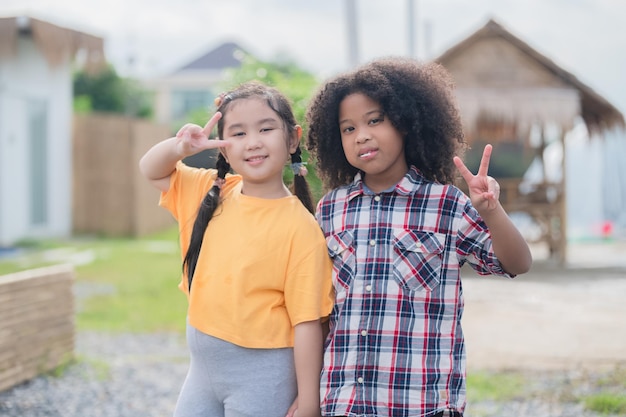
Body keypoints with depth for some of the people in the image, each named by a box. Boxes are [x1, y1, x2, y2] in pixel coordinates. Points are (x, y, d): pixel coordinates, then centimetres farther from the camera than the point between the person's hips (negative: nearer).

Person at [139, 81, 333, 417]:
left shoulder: (299, 227, -16)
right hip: (202, 364, 6)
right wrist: (180, 147, -7)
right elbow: (152, 170, 15)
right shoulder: (210, 193, 2)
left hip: (261, 374, -6)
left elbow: (307, 322, -17)